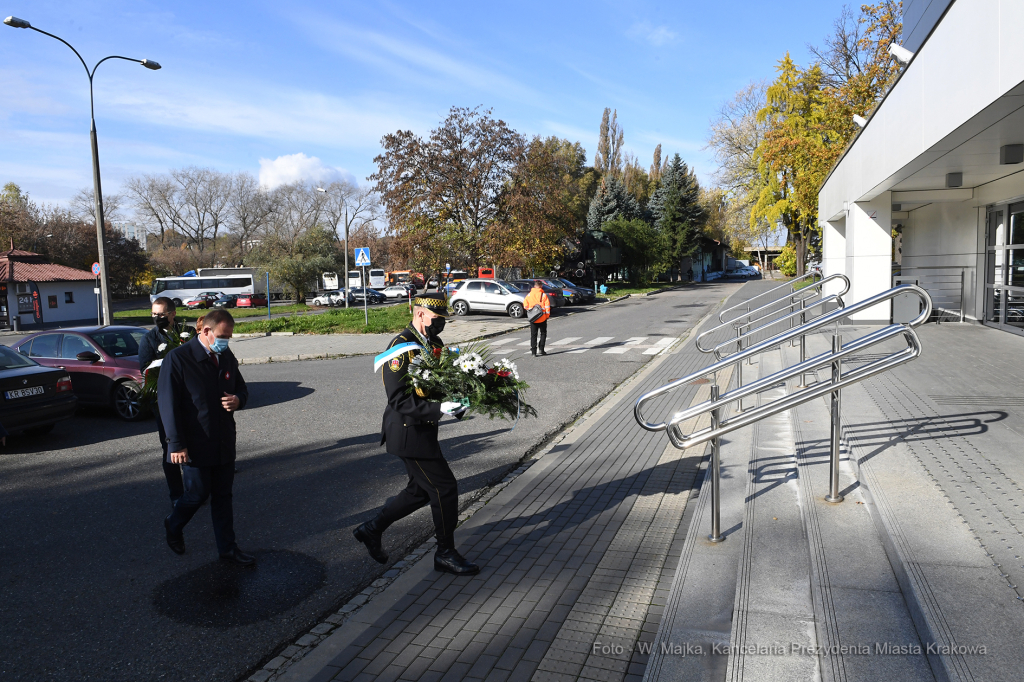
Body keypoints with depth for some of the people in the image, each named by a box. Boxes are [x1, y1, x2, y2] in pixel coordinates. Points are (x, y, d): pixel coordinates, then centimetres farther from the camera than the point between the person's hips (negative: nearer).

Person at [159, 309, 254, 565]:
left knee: (223, 497, 12)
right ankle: (173, 526, 38)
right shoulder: (178, 359, -14)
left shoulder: (227, 357, 6)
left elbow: (241, 388, 19)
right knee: (197, 494, 7)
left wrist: (238, 400, -7)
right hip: (196, 445, -6)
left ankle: (227, 547, 23)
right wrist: (177, 444, -16)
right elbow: (168, 403, -14)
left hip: (225, 444, 6)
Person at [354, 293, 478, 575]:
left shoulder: (433, 343, 9)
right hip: (409, 433, -10)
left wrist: (457, 402, -1)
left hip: (422, 430, 10)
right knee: (444, 488, -2)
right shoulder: (401, 349, -20)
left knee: (421, 490, 19)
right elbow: (399, 400, -25)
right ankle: (446, 553, 16)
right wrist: (439, 408, -34)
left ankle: (372, 529, 33)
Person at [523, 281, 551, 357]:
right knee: (543, 333, 13)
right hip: (542, 318, -2)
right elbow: (547, 306, -9)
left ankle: (534, 352, 2)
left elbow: (525, 305, 3)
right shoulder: (543, 295, -7)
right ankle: (541, 349, 5)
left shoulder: (529, 295, 0)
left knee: (533, 335, 6)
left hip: (533, 319, 2)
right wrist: (547, 315, 2)